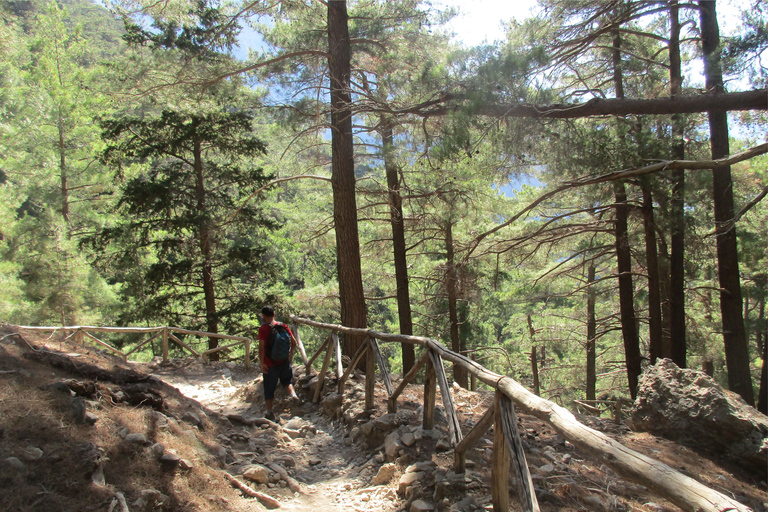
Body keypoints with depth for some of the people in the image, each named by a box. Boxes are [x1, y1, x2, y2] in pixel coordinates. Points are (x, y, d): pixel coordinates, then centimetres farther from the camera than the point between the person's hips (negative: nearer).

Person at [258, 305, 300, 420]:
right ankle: (292, 393, -1)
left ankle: (270, 412, 15)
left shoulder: (263, 329, -14)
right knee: (286, 380, 26)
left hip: (270, 364, -4)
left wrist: (262, 363, -14)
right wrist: (291, 354, 17)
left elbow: (261, 347, -21)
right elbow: (294, 342, 3)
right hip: (284, 361, 4)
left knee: (269, 388, 11)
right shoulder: (283, 326, 0)